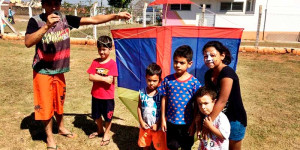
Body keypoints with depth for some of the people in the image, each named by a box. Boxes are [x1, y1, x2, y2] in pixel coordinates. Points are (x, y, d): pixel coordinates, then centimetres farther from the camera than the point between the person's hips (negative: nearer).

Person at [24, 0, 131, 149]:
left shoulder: (65, 19, -7)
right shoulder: (36, 21, -15)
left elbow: (93, 20, -10)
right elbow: (28, 42, -31)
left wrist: (116, 15, -16)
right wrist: (47, 26, -41)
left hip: (59, 70, 4)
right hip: (42, 71, -3)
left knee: (59, 101, 20)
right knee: (45, 104, 6)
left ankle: (61, 128, 43)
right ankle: (49, 136, 26)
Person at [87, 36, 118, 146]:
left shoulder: (112, 63, -14)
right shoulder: (95, 62, -1)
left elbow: (110, 80, -22)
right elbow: (90, 77, -10)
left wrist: (97, 77, -16)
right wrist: (104, 78, -20)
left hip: (108, 96, -4)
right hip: (95, 94, 5)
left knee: (108, 116, 13)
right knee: (96, 115, 21)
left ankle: (107, 134, 34)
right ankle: (100, 130, 45)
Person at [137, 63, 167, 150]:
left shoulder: (161, 93, -17)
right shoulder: (142, 92, -6)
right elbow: (139, 107, 2)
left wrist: (158, 124, -14)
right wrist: (141, 121, -5)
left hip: (157, 127, -3)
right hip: (145, 126, 4)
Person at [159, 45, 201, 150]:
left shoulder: (194, 82, -12)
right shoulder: (168, 80, -6)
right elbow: (164, 99, 1)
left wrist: (194, 124, -5)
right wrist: (163, 119, 3)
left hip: (187, 123, -1)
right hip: (171, 122, 2)